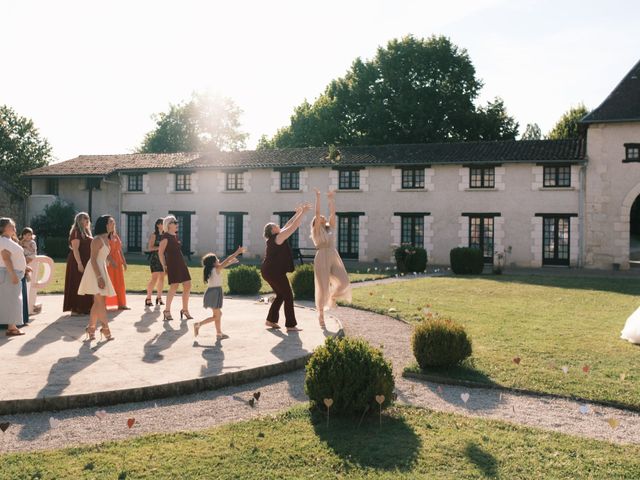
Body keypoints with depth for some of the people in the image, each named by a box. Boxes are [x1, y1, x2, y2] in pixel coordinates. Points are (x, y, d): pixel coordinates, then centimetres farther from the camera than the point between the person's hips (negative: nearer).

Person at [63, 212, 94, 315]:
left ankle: (84, 308, 18)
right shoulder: (76, 232, -11)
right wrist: (79, 263, -24)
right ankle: (75, 309, -2)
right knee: (77, 285, -6)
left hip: (87, 263, 9)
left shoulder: (86, 232, 17)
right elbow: (75, 249, -18)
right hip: (79, 262, -9)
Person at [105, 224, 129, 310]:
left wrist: (124, 261, 13)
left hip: (118, 261, 7)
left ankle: (121, 304, 11)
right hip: (109, 262, -7)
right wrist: (111, 260, -27)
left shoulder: (116, 236, 15)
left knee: (120, 283, 7)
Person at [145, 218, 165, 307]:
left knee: (162, 278, 6)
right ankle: (148, 299, -7)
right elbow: (150, 248, -11)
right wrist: (160, 247, -21)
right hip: (155, 258, -6)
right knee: (154, 278, -11)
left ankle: (159, 297, 15)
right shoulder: (154, 235, -4)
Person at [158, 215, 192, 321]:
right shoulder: (165, 236, -7)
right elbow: (160, 252, -10)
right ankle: (167, 310, -2)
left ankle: (185, 310, 17)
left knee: (187, 285, 6)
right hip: (172, 264, -9)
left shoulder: (176, 235, 18)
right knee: (174, 286, -14)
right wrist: (164, 265, -13)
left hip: (181, 263, 9)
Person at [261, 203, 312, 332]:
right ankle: (291, 325, -3)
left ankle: (271, 320, 22)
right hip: (275, 272, -10)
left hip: (269, 271, 10)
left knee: (280, 295, 19)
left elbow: (288, 225, 19)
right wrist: (302, 213, -11)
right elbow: (294, 227, -18)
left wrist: (297, 213, 20)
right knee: (288, 296, -4)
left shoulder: (275, 238, 11)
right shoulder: (277, 238, -15)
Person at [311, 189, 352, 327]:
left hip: (334, 258, 5)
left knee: (343, 282, -15)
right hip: (321, 259, -4)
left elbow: (332, 213, 16)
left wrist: (331, 199, 18)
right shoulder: (316, 230, 7)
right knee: (322, 287, -4)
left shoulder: (330, 228, 21)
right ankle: (321, 313, 11)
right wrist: (318, 197, -1)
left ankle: (333, 296, 17)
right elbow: (317, 213, -2)